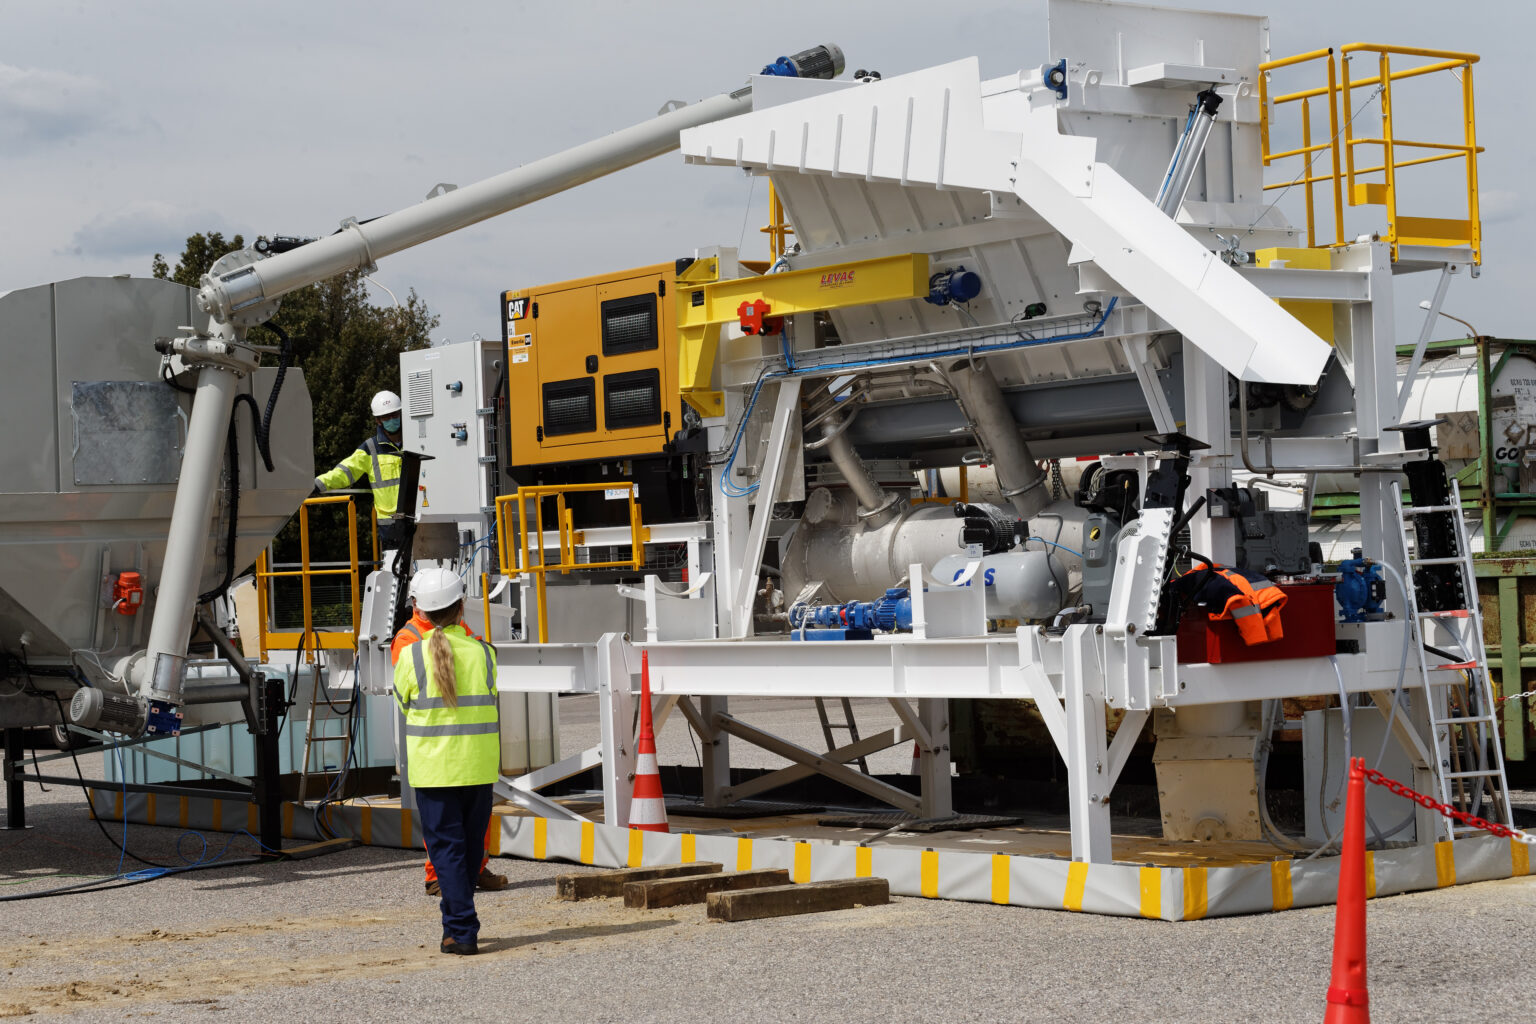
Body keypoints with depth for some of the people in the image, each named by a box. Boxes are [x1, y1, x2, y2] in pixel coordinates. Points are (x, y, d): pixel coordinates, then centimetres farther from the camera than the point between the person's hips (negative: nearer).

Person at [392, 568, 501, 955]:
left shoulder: (412, 656, -8)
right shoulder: (482, 652, -3)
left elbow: (403, 702, 6)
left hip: (433, 765, -2)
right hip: (478, 765, 2)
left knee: (445, 846, 1)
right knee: (470, 845, 14)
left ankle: (462, 931, -6)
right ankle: (456, 921, 24)